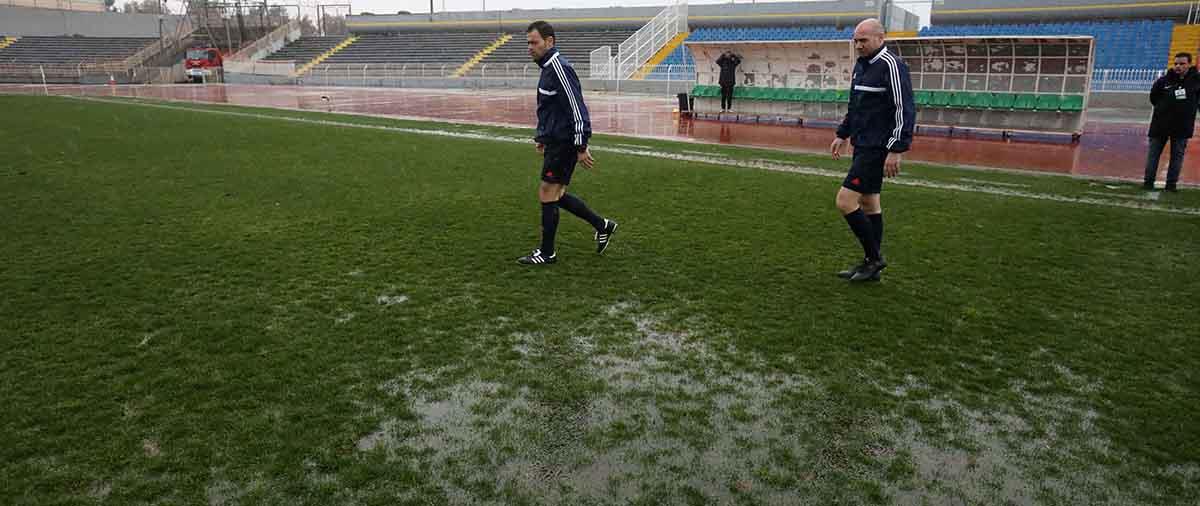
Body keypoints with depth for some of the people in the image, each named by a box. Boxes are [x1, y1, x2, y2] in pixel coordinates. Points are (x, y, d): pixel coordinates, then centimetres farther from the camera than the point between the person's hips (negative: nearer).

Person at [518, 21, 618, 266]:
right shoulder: (548, 67, 15)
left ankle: (547, 253, 10)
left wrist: (581, 146, -22)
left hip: (563, 143, -10)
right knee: (555, 195, 13)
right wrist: (542, 137, 24)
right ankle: (602, 225, 24)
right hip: (555, 142, 10)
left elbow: (576, 107, -21)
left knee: (547, 194, -3)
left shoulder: (559, 67, -17)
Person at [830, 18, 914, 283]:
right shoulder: (861, 64, 13)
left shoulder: (891, 65, -14)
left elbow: (904, 110, -20)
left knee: (845, 201, -13)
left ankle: (874, 257, 2)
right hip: (863, 145, 9)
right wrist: (842, 135, 21)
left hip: (877, 148, -9)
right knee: (869, 203, 13)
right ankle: (871, 265, 21)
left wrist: (896, 150, -23)